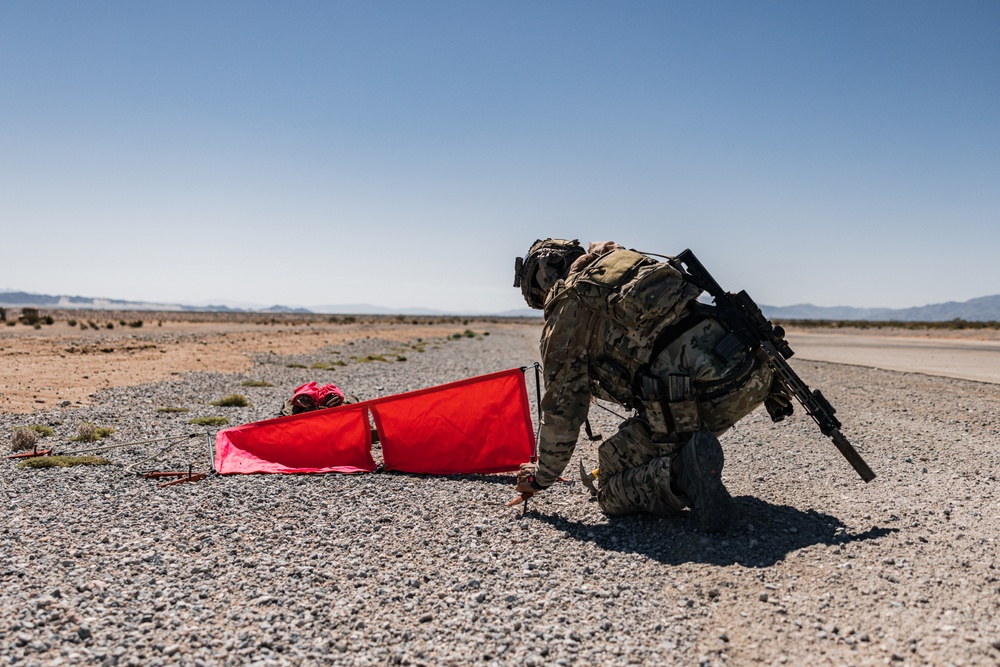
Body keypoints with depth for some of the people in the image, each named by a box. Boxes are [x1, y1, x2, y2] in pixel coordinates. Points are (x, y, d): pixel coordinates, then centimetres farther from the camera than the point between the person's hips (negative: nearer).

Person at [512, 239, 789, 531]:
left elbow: (563, 409, 10)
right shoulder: (632, 263, 28)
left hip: (692, 397, -8)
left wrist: (542, 476, 23)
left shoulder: (565, 315, 8)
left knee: (611, 491, 10)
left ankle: (680, 473, -17)